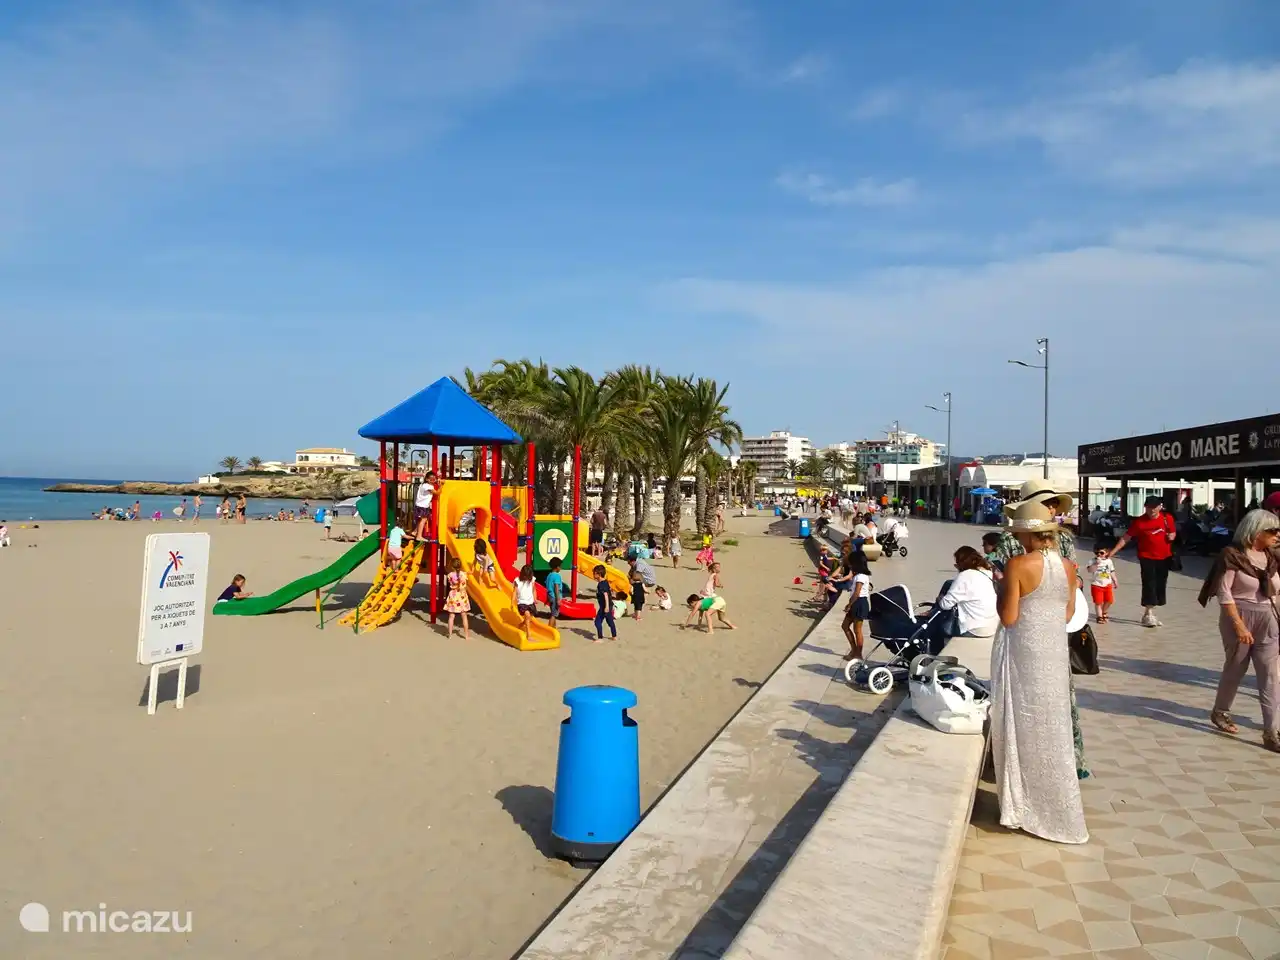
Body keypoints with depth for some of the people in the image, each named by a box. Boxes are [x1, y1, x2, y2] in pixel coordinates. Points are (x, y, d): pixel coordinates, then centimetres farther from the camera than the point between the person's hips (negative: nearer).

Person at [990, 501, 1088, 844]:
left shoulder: (1018, 565, -15)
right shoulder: (1068, 566, 3)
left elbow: (1008, 617, -15)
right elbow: (1068, 613, 11)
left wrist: (1001, 592, 1)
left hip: (1022, 654, -6)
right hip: (1055, 654, 6)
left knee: (1023, 727, 6)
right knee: (1051, 730, 16)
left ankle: (1023, 808, 16)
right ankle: (1059, 812, 28)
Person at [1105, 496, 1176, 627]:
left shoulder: (1167, 518, 1)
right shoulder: (1139, 521, -8)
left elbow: (1173, 533, 17)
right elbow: (1126, 537, -6)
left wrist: (1172, 536, -8)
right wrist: (1114, 550, -11)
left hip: (1164, 558, 4)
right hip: (1147, 557, -4)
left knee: (1160, 585, 10)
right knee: (1149, 584, -8)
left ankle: (1150, 613, 24)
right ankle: (1148, 614, 1)